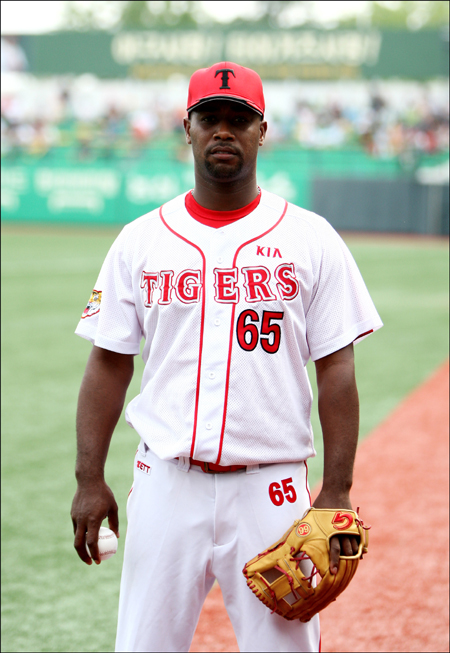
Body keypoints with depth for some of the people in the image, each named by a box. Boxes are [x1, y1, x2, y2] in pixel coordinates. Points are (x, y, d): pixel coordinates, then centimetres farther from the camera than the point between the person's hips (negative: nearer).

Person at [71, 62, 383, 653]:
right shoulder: (140, 241, 6)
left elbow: (337, 371, 1)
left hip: (270, 490, -1)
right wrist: (90, 479, 0)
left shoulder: (311, 239, 2)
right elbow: (109, 364, 7)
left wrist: (337, 491, -6)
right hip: (166, 485, 1)